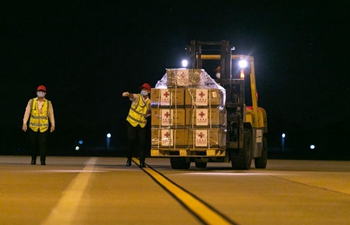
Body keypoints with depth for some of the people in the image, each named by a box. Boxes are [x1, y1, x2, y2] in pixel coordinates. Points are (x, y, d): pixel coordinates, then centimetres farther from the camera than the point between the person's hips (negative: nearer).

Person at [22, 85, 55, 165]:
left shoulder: (48, 103, 7)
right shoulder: (31, 101, 5)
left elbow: (51, 114, 8)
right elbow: (27, 112, 2)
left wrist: (53, 125, 3)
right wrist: (24, 123, -5)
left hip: (44, 127, -1)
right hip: (33, 126, 1)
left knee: (43, 143, -9)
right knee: (33, 144, 5)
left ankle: (43, 160, -7)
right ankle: (33, 160, 17)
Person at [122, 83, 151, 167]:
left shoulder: (149, 102, 3)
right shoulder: (137, 97, -7)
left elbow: (150, 112, 22)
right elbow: (132, 96, -33)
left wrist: (148, 114, 0)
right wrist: (128, 94, -54)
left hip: (142, 125, 3)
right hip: (131, 123, -2)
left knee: (143, 143, -3)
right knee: (131, 141, -1)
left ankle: (142, 162, 5)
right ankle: (129, 160, 16)